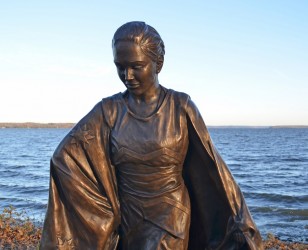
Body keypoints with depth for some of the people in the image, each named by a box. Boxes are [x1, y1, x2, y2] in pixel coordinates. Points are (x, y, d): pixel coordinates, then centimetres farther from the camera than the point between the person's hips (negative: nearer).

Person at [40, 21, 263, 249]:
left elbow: (210, 166, -6)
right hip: (127, 220, 3)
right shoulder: (108, 110, -3)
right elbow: (65, 156, -8)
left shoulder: (181, 107, -8)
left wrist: (239, 220, -7)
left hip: (170, 218, -3)